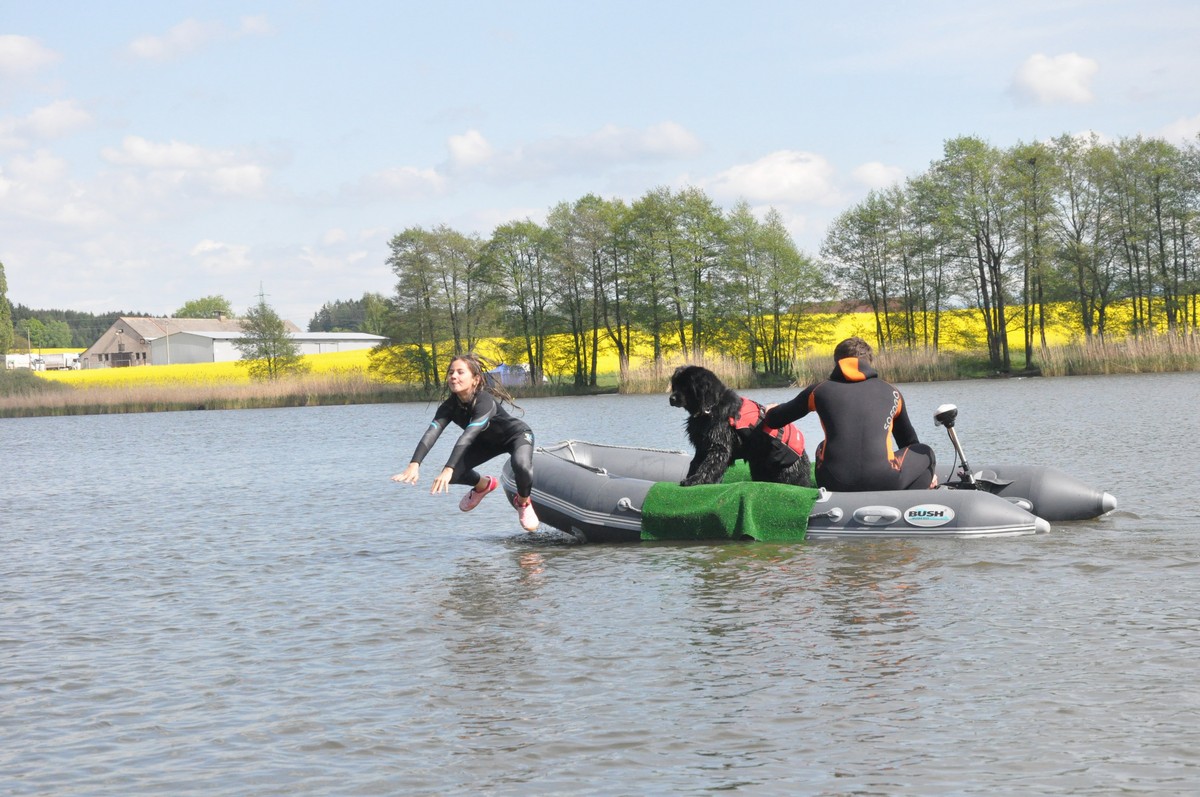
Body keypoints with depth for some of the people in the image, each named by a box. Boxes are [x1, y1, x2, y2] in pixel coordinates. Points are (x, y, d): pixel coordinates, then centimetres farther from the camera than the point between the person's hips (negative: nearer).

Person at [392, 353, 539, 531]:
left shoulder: (485, 401, -38)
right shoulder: (449, 406, -21)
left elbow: (468, 436, -51)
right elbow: (431, 433, -36)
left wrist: (449, 469, -62)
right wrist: (414, 465, -53)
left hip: (517, 435, -6)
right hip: (488, 440, 6)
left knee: (521, 464, -38)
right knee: (452, 473, -9)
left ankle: (523, 503, -5)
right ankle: (483, 485, 26)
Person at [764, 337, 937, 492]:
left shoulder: (820, 390, 15)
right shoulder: (891, 393, 18)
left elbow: (773, 420, 25)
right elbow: (909, 442, 32)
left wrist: (770, 411, 50)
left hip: (836, 486, 2)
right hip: (883, 483, -2)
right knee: (925, 453, 25)